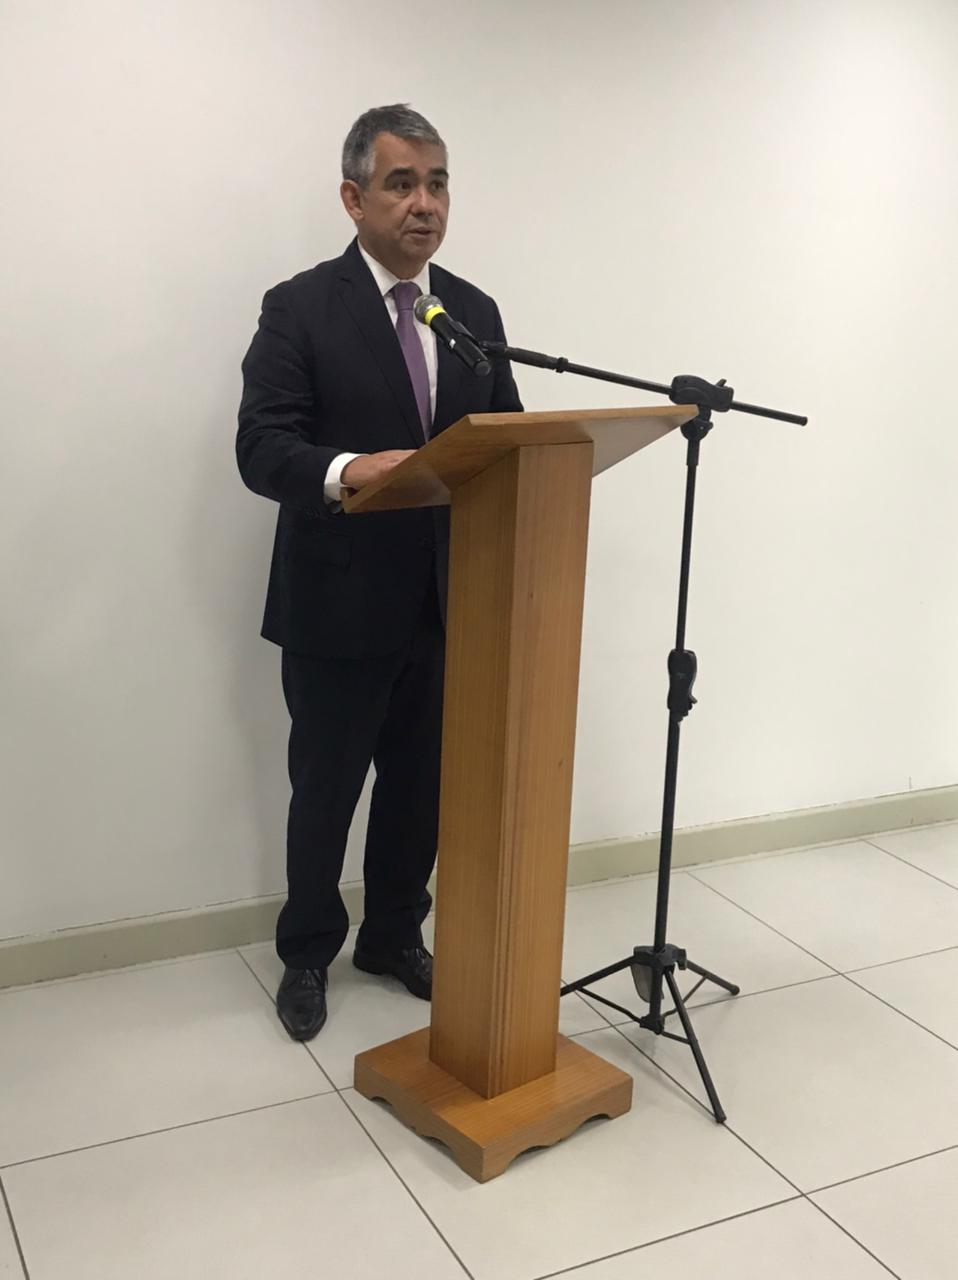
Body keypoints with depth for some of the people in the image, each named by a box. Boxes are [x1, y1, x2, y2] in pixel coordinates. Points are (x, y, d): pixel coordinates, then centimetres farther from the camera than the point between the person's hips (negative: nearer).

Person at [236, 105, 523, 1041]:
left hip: (447, 602, 5)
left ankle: (395, 936, 37)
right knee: (325, 790, 11)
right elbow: (259, 448, -16)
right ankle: (306, 955, 32)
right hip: (341, 603, -4)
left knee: (423, 785, 15)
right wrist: (350, 468, -35)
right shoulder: (300, 309, -7)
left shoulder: (475, 312, 9)